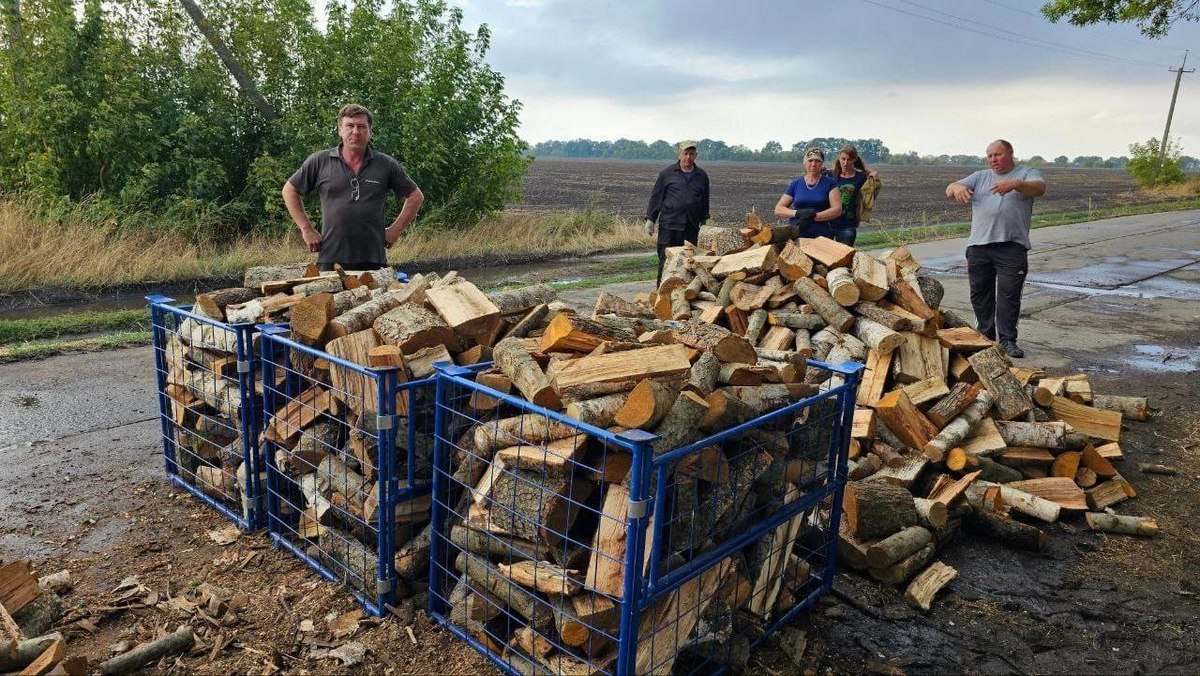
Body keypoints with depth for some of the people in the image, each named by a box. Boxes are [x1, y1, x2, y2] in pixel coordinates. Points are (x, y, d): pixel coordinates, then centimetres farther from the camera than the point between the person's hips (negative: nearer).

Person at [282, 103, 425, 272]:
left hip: (373, 261, 1)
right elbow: (290, 190, 15)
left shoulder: (386, 165, 7)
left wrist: (395, 230, 7)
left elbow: (415, 196, 14)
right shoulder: (319, 161, 6)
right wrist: (307, 229, 7)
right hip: (330, 259, 0)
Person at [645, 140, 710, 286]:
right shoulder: (667, 174, 5)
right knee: (665, 258, -2)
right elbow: (656, 196, 6)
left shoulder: (702, 176, 13)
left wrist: (703, 221, 21)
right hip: (669, 225, -2)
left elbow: (705, 201, 22)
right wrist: (650, 219, 3)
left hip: (691, 227, 3)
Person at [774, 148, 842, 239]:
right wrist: (797, 213, -15)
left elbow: (837, 210, -5)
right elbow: (778, 209, 4)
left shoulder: (830, 183, 4)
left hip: (821, 237, -1)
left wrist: (813, 216, -16)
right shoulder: (795, 184, 9)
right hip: (795, 235, 1)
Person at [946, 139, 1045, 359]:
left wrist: (1015, 184, -31)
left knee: (1009, 294, -4)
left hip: (1012, 246, -3)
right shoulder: (980, 176, 19)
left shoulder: (1027, 174, 10)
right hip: (979, 245, 4)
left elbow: (1039, 188, -12)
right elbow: (949, 189, 8)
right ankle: (986, 336, 19)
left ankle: (1007, 340, 2)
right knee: (980, 293, 7)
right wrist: (957, 188, -17)